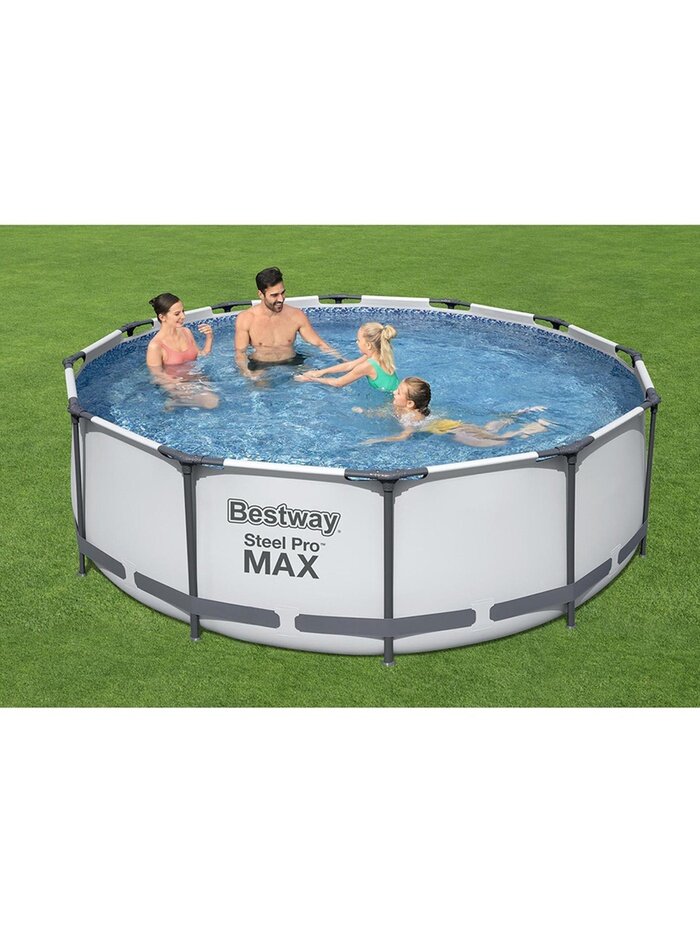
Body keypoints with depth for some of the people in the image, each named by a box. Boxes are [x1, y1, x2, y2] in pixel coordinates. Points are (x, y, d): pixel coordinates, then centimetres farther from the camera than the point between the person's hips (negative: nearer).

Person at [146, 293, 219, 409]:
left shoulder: (186, 332, 7)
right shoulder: (155, 346, -15)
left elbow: (201, 357, 18)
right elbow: (158, 377, -12)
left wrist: (209, 338, 2)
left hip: (195, 380, 7)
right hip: (174, 388, -7)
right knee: (211, 402, -27)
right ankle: (174, 403, -5)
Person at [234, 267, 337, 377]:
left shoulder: (296, 315, 2)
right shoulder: (245, 318, -5)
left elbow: (319, 343, 6)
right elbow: (240, 352, -5)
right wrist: (247, 372, -26)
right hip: (260, 367, -3)